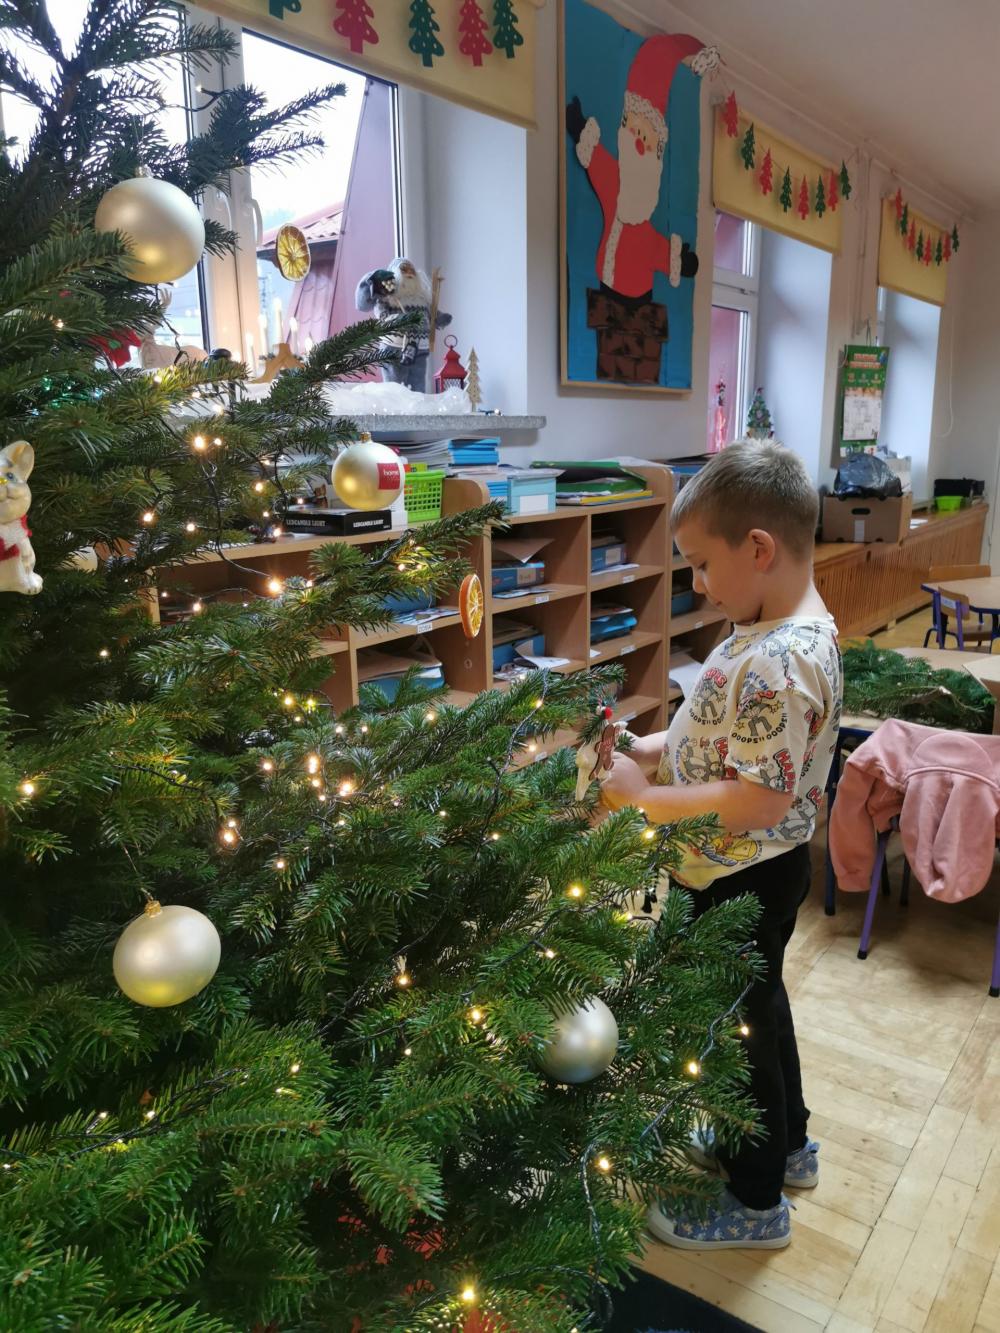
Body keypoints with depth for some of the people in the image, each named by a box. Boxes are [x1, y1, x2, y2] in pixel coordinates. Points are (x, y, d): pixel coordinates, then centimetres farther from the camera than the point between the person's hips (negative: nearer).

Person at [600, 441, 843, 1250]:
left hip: (742, 880, -10)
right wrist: (661, 747, -1)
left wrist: (644, 796, -25)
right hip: (757, 871, 10)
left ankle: (755, 1202, 35)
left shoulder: (777, 662, -32)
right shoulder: (797, 631, 0)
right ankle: (783, 1141, 51)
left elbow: (762, 798, -33)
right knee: (758, 1001, 27)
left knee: (737, 1020, 11)